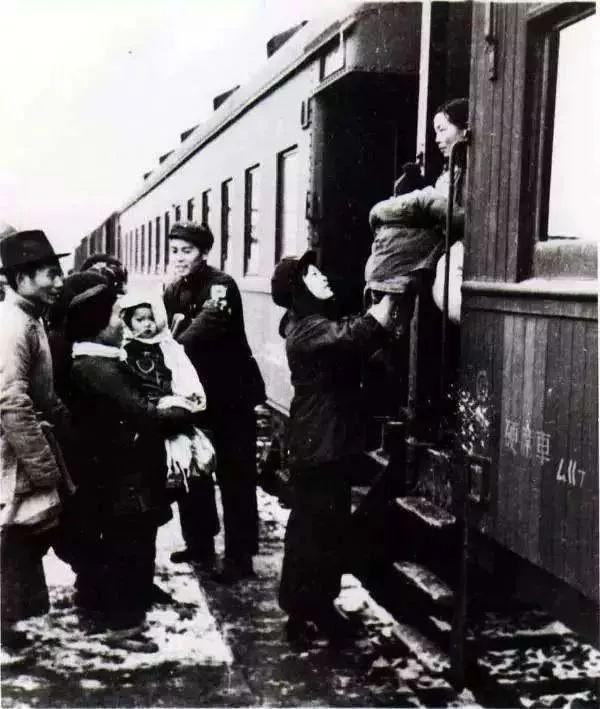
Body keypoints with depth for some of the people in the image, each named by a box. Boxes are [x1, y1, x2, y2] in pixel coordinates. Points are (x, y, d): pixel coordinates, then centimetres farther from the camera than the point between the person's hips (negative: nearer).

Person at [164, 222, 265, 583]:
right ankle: (200, 543, 31)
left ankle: (240, 557, 7)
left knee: (235, 478, -2)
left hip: (231, 393, -7)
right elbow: (173, 338, 6)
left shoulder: (221, 285, -17)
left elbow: (207, 325, -33)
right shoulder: (173, 292, 5)